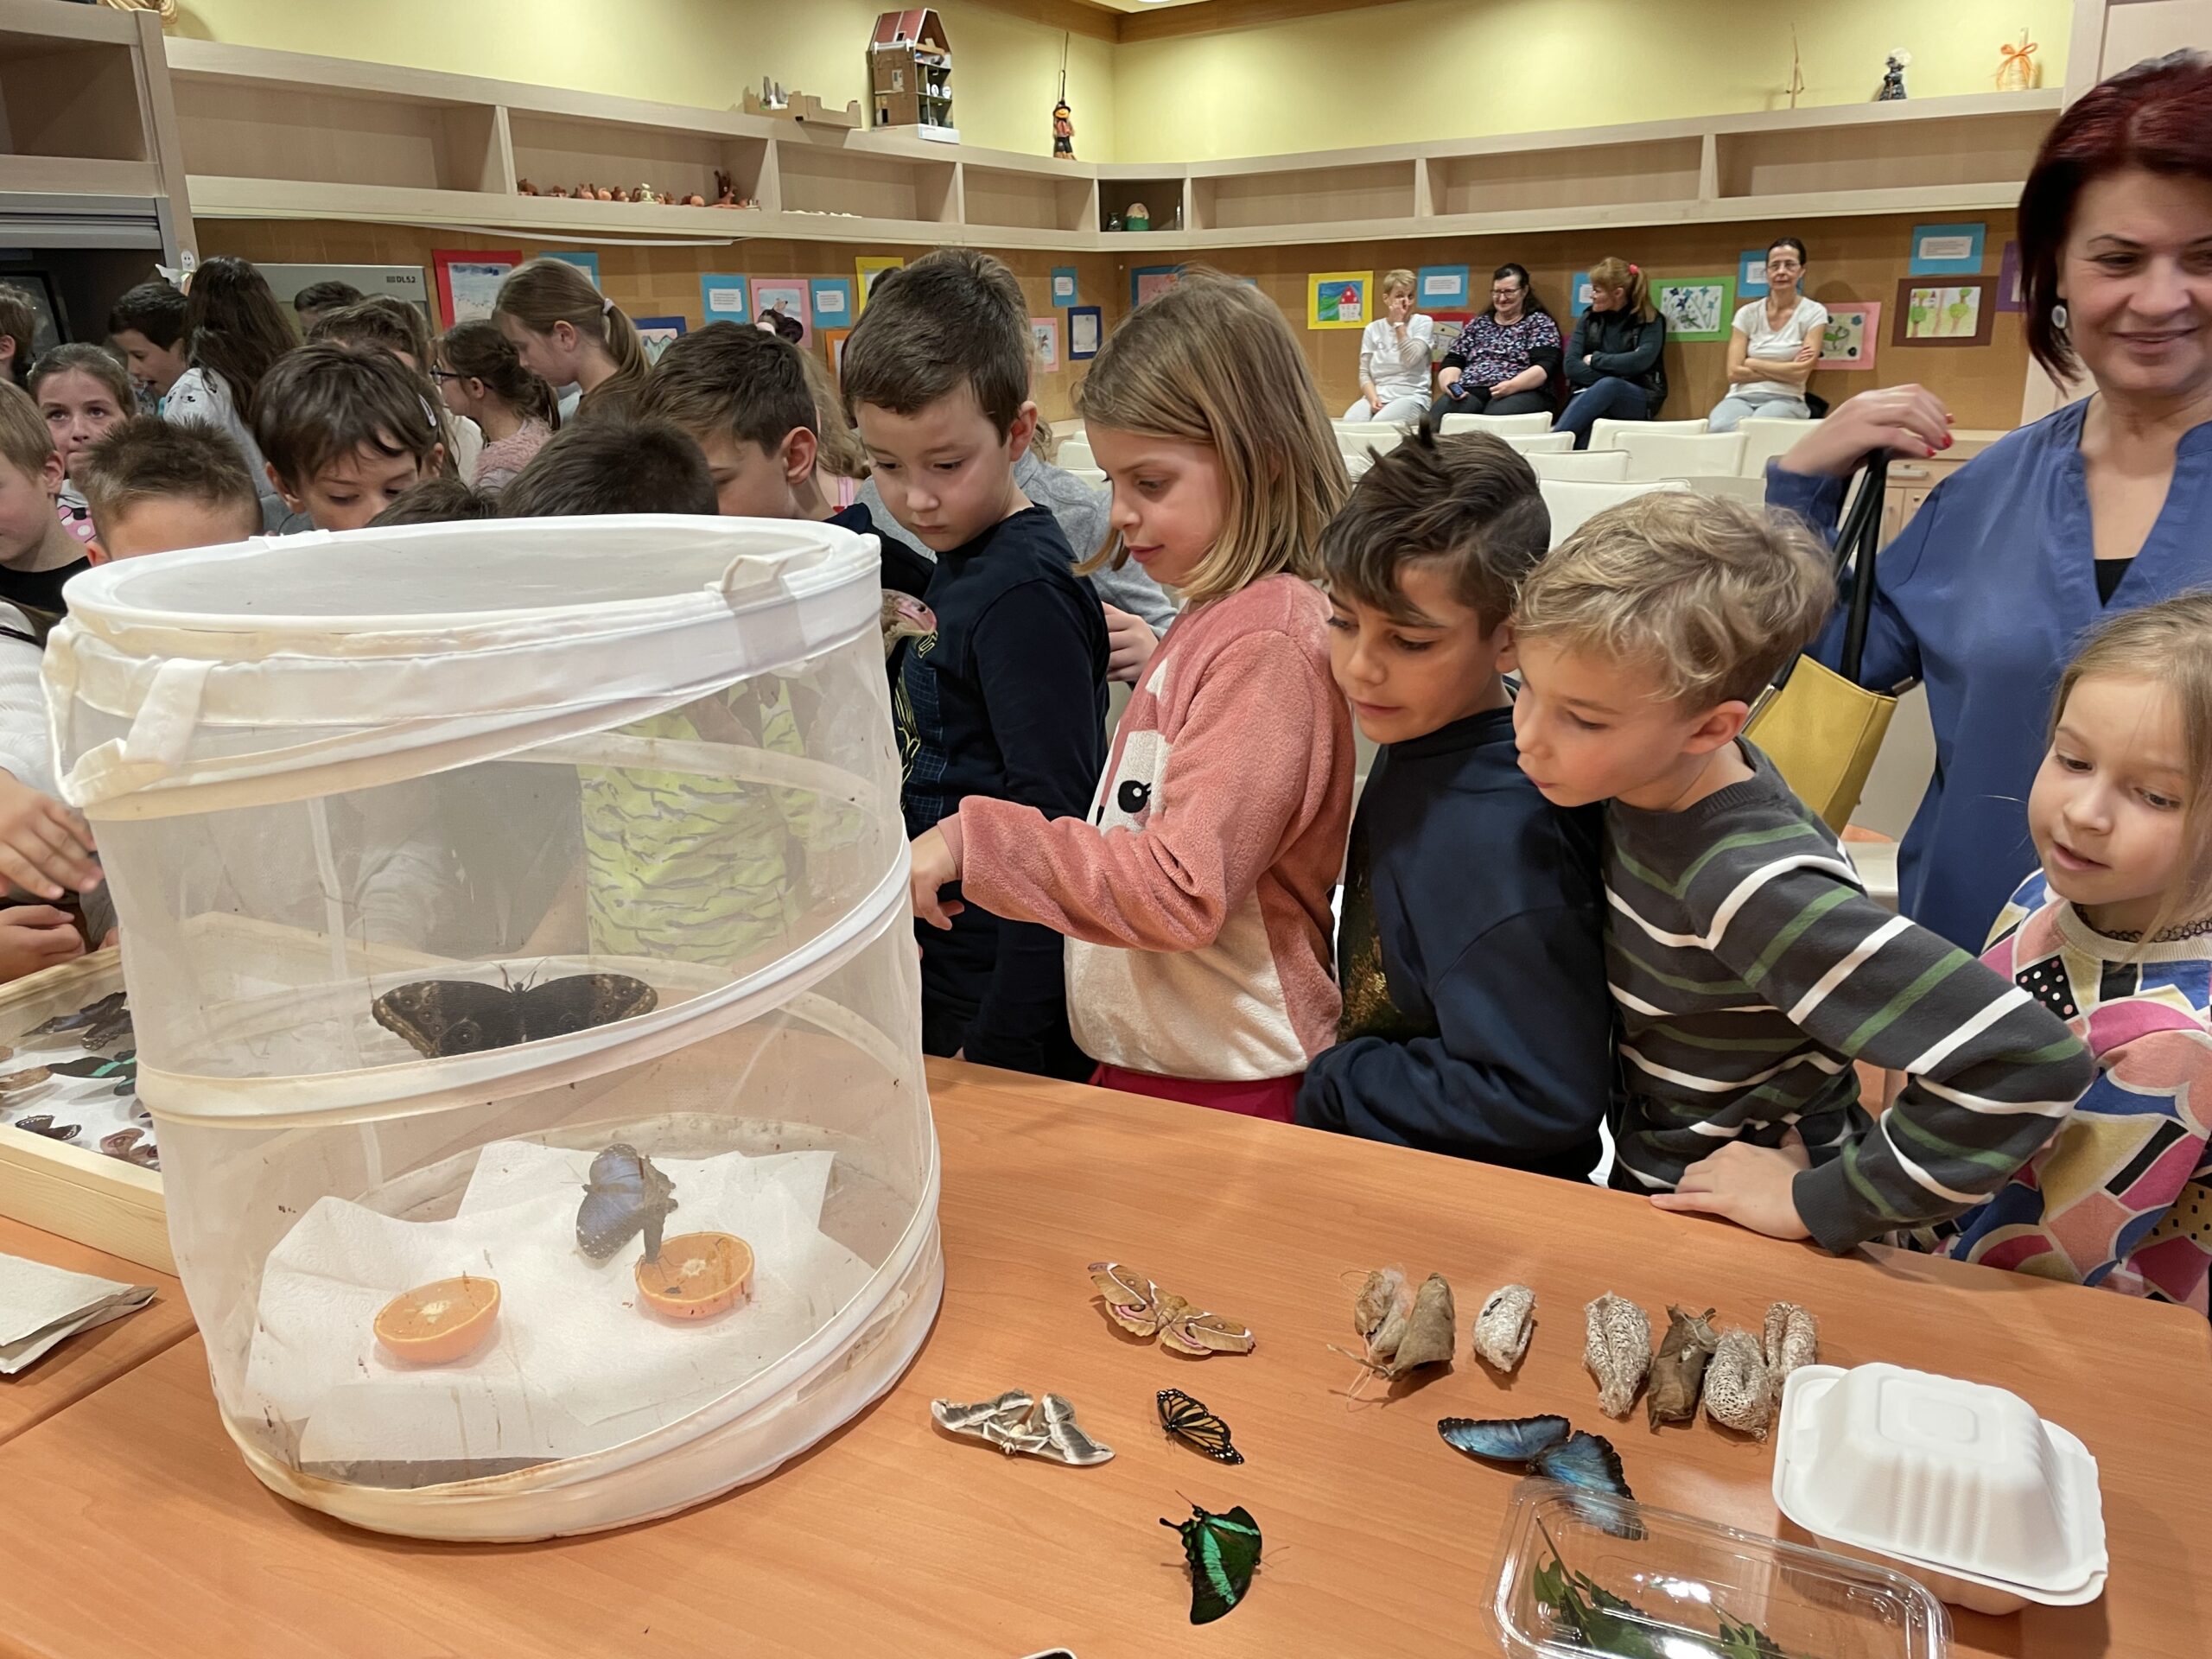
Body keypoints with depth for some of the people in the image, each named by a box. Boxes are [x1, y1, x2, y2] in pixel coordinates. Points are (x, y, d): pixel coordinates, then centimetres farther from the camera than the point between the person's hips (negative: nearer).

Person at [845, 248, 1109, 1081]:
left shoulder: (1026, 597, -21)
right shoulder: (957, 563, 7)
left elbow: (1053, 828, -22)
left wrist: (1002, 1042, -20)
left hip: (1006, 1004, -9)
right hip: (944, 972, 9)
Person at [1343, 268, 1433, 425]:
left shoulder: (1423, 322, 5)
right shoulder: (1373, 329, 13)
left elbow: (1410, 360, -10)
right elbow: (1365, 373, 7)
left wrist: (1399, 323, -5)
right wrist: (1373, 398, -12)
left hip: (1410, 396, -3)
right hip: (1377, 395, 3)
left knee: (1378, 424, -35)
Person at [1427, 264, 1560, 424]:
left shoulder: (1539, 323, 13)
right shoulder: (1478, 324, 26)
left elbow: (1545, 366, -2)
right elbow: (1452, 362, 17)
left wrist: (1512, 386, -20)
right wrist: (1449, 383, -7)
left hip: (1520, 393, -3)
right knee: (1435, 421, -33)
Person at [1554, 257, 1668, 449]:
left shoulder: (1650, 321, 2)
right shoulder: (1588, 318, 11)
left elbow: (1640, 361, -15)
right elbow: (1571, 366, -1)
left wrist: (1595, 360, -7)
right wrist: (1613, 374, -13)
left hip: (1638, 400, -2)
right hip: (1590, 396, 2)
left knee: (1608, 386, -40)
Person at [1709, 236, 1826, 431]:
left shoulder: (1814, 313, 5)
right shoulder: (1747, 313, 10)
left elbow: (1800, 373, -6)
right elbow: (1734, 372, 1)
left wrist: (1752, 363, 0)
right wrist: (1785, 370, -3)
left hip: (1785, 400, -2)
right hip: (1742, 396, 2)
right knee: (1719, 427, -35)